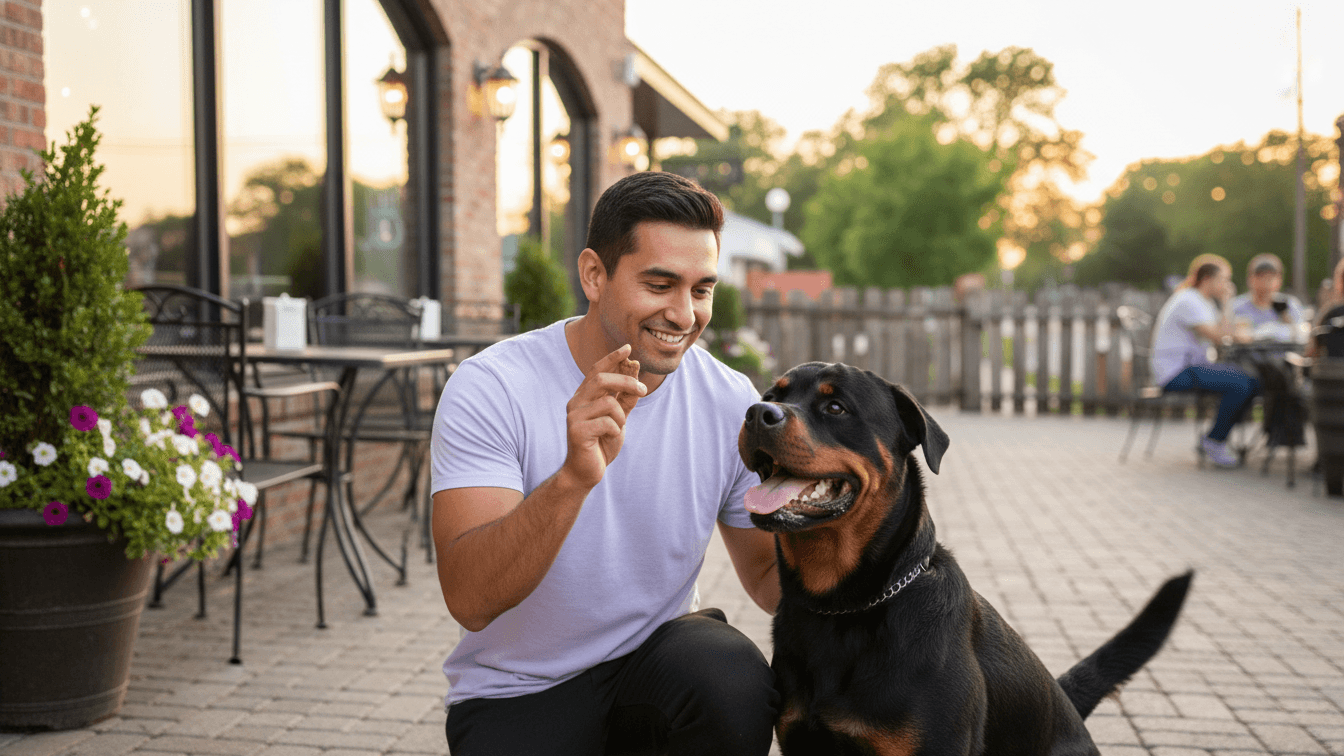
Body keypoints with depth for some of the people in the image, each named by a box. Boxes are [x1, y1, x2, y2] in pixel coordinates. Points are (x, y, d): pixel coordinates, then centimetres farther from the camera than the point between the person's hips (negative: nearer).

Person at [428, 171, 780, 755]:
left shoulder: (731, 403, -9)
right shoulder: (490, 390, -19)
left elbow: (769, 574, 4)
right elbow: (469, 601, -28)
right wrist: (573, 476, -45)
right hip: (518, 687, -1)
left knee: (739, 692, -29)